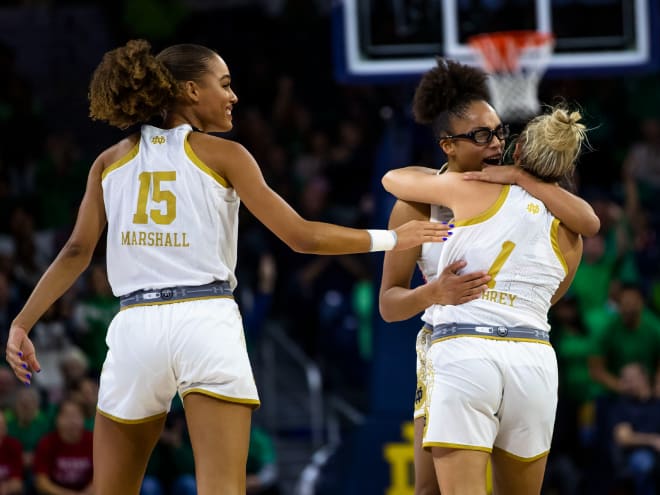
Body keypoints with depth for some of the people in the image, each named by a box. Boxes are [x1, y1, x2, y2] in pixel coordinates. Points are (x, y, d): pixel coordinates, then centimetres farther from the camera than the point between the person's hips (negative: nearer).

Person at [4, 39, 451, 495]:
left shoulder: (112, 162, 13)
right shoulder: (223, 155, 4)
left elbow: (77, 253, 6)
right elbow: (300, 236, 0)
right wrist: (391, 239, 8)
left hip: (136, 325, 3)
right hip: (207, 322, -3)